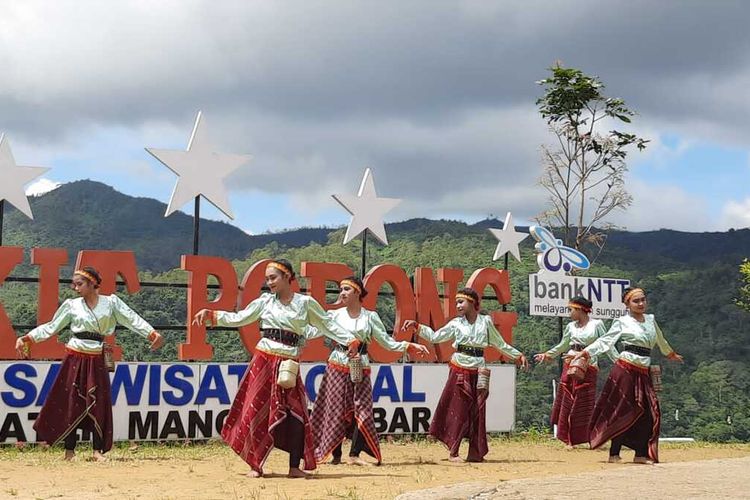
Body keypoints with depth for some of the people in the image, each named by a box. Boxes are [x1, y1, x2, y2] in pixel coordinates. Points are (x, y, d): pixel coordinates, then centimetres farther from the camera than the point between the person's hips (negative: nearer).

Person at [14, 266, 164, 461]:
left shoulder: (110, 302, 3)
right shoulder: (72, 305, 5)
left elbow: (132, 319, -3)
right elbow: (51, 327, 7)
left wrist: (152, 334, -14)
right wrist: (26, 339, -1)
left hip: (96, 360, 0)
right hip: (75, 359, 0)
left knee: (98, 404, 0)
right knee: (71, 403, 1)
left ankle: (98, 450, 7)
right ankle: (69, 451, 7)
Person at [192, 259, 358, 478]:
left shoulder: (305, 303, 3)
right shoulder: (265, 301, 7)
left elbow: (327, 324, 7)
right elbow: (239, 318, 9)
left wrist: (350, 340, -1)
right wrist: (210, 316, 1)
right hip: (264, 359, 1)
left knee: (296, 414, -4)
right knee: (256, 410, 0)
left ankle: (295, 467, 6)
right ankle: (255, 465, 10)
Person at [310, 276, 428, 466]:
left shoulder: (370, 317, 6)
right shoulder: (335, 315, 4)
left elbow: (387, 341, 7)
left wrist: (409, 346, -3)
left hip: (360, 367, 1)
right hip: (338, 365, -1)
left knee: (362, 410, -5)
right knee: (336, 411, -1)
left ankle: (354, 455, 0)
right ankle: (335, 455, 7)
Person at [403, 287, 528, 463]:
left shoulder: (485, 322, 7)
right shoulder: (456, 324, 5)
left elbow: (499, 343, 17)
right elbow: (434, 336, 6)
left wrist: (517, 355, 20)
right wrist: (417, 326, -4)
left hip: (478, 372, 1)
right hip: (460, 371, -1)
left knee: (478, 412, 3)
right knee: (458, 410, -1)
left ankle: (475, 453, 10)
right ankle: (453, 452, 5)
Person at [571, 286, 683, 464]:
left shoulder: (651, 319, 15)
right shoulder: (622, 322, -1)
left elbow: (660, 340, 32)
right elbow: (606, 340, -8)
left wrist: (671, 354, 47)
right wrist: (585, 353, -20)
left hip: (643, 373, 6)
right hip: (624, 370, -6)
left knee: (649, 411, -1)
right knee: (623, 410, -5)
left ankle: (641, 454, 5)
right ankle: (614, 454, 1)